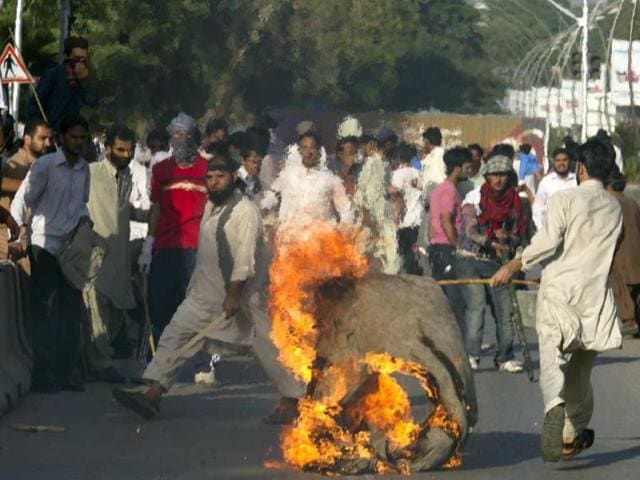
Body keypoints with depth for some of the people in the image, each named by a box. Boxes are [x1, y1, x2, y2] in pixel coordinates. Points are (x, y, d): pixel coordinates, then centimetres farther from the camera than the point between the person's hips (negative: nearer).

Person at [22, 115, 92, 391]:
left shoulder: (84, 169, 10)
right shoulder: (45, 165, -8)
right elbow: (24, 199, -4)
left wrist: (84, 216, 3)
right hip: (46, 244, -6)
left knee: (71, 309, 6)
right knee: (45, 310, -5)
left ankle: (66, 370, 14)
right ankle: (43, 373, -2)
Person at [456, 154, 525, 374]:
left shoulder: (513, 202, 8)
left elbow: (518, 234, 10)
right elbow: (470, 229, -13)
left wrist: (506, 237, -13)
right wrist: (492, 242, -25)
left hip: (495, 262, 4)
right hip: (469, 259, -3)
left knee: (504, 308, -1)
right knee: (476, 304, -16)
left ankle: (504, 357, 9)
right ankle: (471, 354, -15)